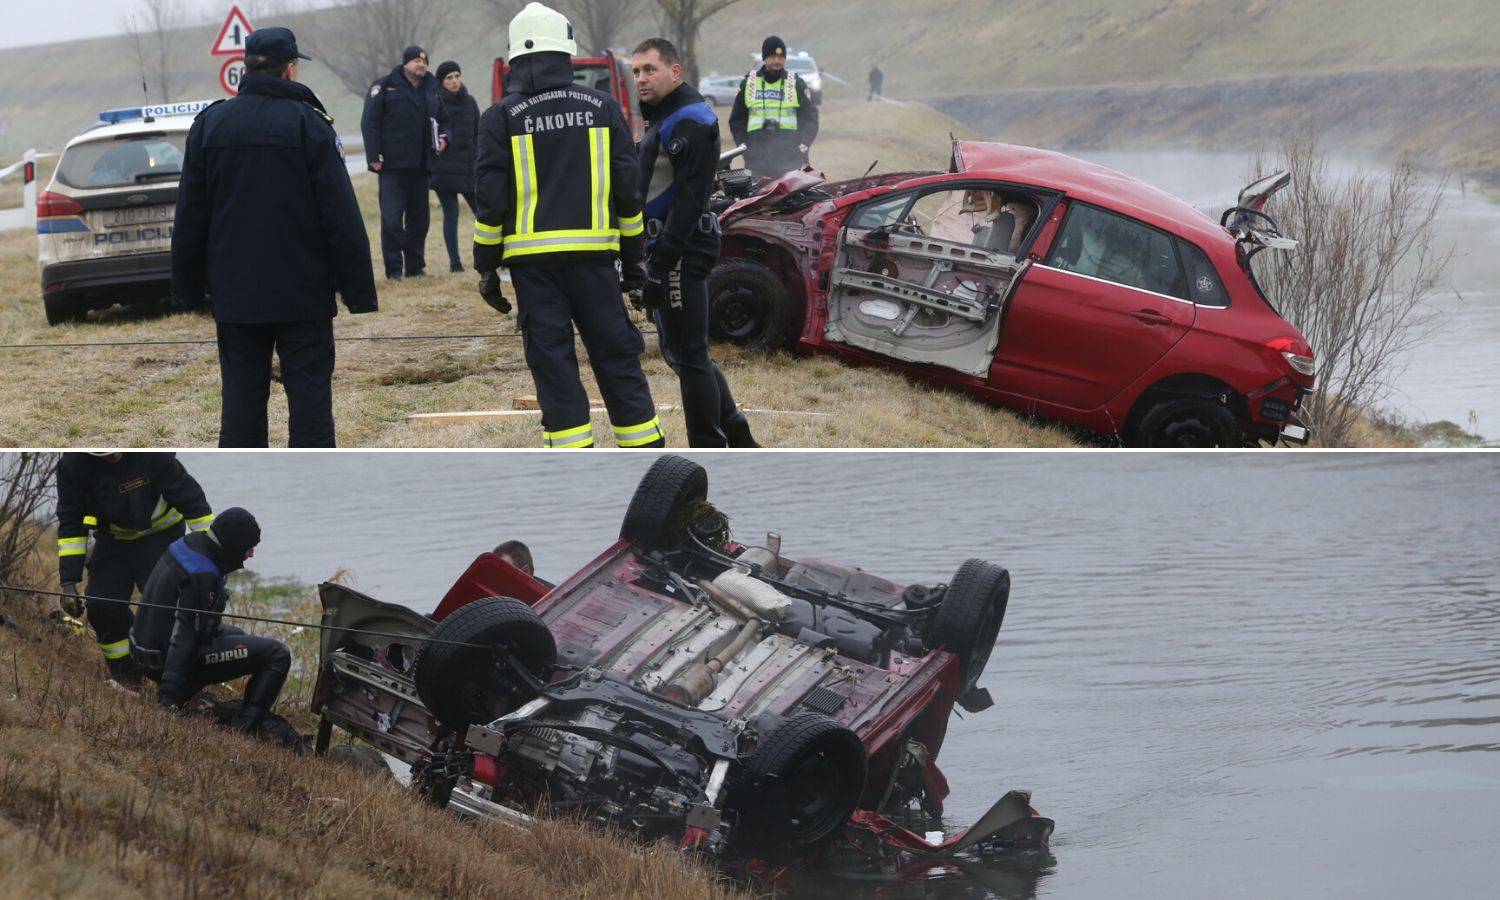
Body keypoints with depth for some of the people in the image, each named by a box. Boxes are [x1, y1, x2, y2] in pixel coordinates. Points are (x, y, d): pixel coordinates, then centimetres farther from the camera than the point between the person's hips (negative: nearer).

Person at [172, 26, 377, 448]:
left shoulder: (209, 124, 6)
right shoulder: (308, 123, -7)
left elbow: (189, 219, 9)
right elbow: (342, 218, -10)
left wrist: (186, 289, 14)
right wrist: (359, 291, -7)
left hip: (234, 294, 4)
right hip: (303, 293, -3)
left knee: (241, 396, 7)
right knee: (309, 391, 0)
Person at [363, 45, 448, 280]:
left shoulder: (431, 89, 15)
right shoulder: (384, 86, -1)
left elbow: (443, 119, 28)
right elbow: (370, 122, -5)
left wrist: (443, 138, 5)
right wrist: (374, 156, -13)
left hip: (421, 164, 5)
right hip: (393, 164, -5)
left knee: (419, 217, 8)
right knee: (391, 216, -9)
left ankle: (416, 265, 15)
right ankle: (394, 268, -6)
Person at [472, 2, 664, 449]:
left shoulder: (501, 117, 0)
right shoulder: (602, 107, 5)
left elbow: (490, 201, -2)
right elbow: (628, 188, 8)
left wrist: (486, 268, 5)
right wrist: (633, 256, 16)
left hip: (533, 259, -1)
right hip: (594, 253, 1)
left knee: (552, 362, 2)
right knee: (616, 355, 8)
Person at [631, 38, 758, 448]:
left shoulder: (688, 120, -15)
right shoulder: (664, 118, 18)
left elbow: (688, 200, -21)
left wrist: (660, 266, -24)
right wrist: (655, 260, 21)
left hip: (681, 256, -11)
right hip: (669, 250, 11)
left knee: (689, 356, -6)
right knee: (682, 353, 16)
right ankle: (738, 438, 22)